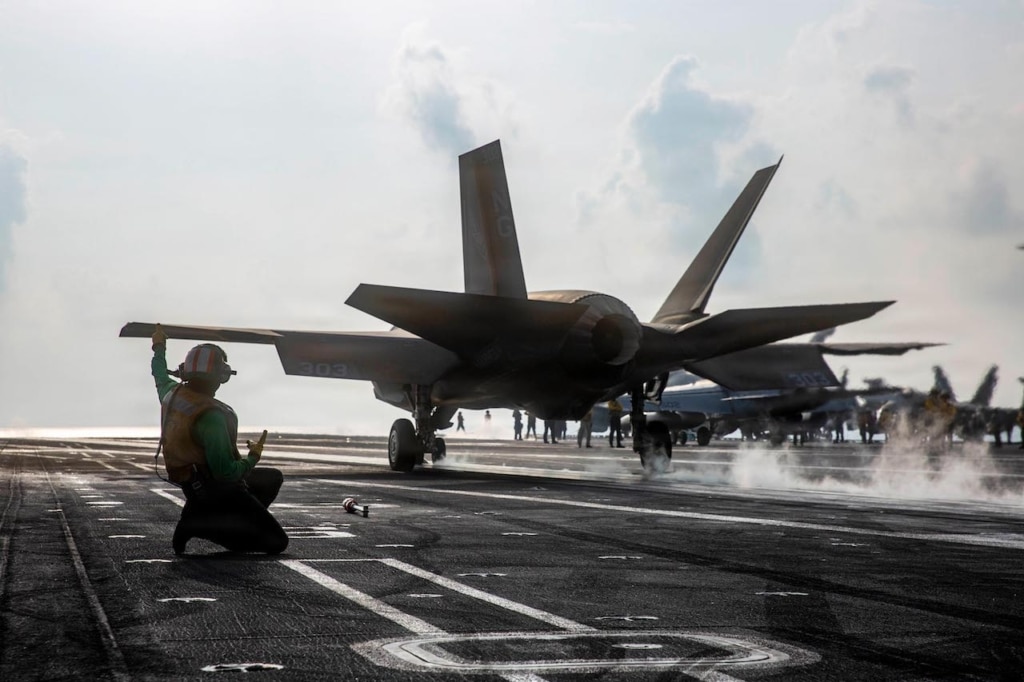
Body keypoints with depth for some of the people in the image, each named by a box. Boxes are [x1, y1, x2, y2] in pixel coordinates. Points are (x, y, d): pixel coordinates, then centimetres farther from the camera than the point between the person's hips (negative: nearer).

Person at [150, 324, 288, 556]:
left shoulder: (173, 394, -4)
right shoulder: (210, 416, -30)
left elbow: (161, 377, 24)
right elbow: (225, 472, -31)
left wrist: (159, 348, 43)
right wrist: (253, 457, -12)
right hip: (218, 491, -10)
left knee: (274, 478, 26)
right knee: (277, 541, -11)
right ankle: (198, 524, -11)